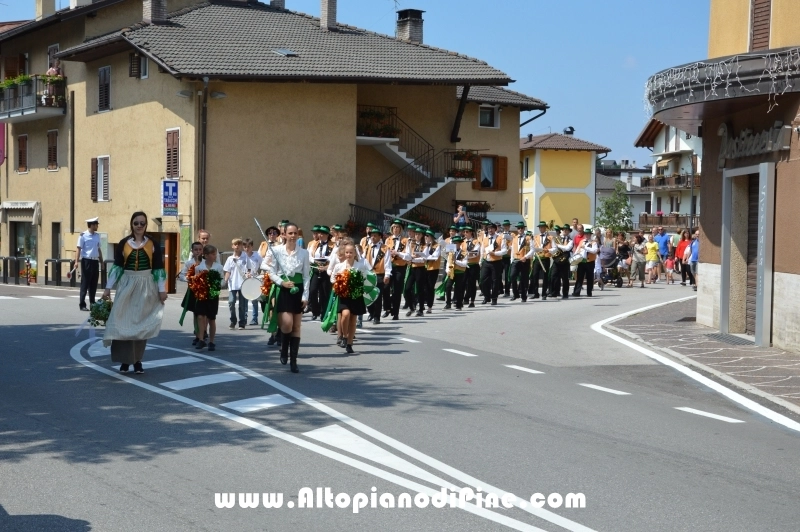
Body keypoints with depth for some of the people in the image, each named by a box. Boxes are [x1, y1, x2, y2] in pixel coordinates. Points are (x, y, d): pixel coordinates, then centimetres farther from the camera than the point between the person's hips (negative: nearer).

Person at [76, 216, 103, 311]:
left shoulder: (97, 236, 12)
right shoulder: (83, 235, -7)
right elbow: (79, 249, -9)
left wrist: (101, 261, 18)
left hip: (95, 261, 6)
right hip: (86, 261, -6)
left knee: (94, 283, 9)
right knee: (85, 283, -2)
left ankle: (92, 303, 19)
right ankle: (82, 304, 2)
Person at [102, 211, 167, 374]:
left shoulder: (152, 244, 2)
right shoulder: (123, 243, 1)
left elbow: (158, 268, 1)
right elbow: (117, 266, 3)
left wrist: (162, 289, -3)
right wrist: (108, 288, -1)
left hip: (146, 287, 0)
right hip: (126, 285, 0)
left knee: (141, 323, 3)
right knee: (124, 323, -4)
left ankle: (137, 360, 10)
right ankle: (124, 360, 2)